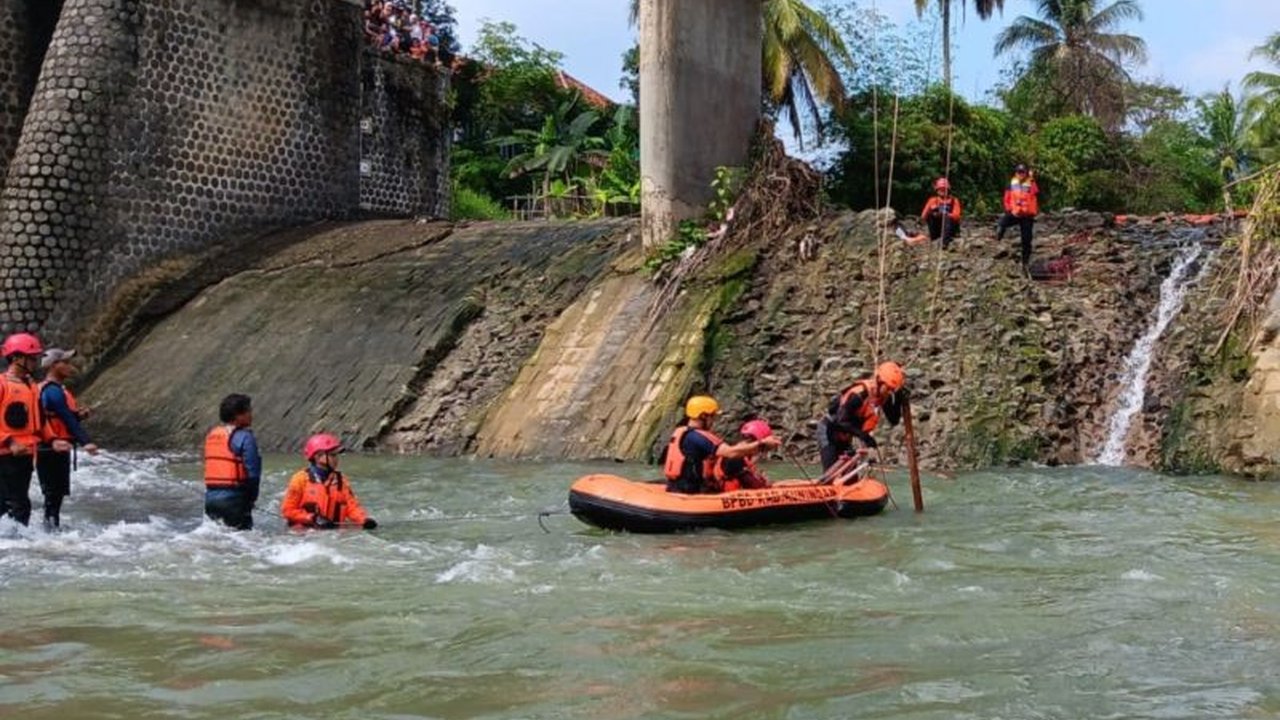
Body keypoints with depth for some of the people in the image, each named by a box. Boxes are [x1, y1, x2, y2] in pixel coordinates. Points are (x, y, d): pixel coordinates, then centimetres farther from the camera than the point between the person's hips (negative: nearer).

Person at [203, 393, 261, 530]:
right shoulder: (244, 437, -12)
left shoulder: (211, 434, 12)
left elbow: (209, 467, 13)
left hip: (210, 497, 8)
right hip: (232, 499, -7)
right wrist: (252, 498, 1)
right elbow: (253, 473, -14)